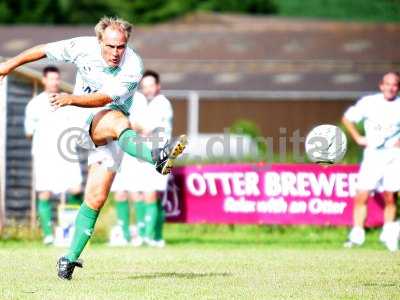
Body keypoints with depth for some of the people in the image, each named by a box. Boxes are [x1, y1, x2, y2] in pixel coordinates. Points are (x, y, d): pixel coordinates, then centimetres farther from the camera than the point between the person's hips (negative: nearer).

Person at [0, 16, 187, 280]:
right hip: (85, 120, -1)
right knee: (118, 120, -36)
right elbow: (43, 51, 5)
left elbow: (104, 98, -26)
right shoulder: (83, 47, -10)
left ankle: (70, 258, 4)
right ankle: (155, 157, -67)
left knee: (96, 199, -7)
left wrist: (71, 99, -41)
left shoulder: (133, 67, -17)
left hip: (110, 134, 1)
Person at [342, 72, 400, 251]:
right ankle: (357, 234, 0)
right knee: (361, 195, -5)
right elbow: (347, 118, 11)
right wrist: (358, 138, 3)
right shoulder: (368, 102, -1)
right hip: (372, 155, 0)